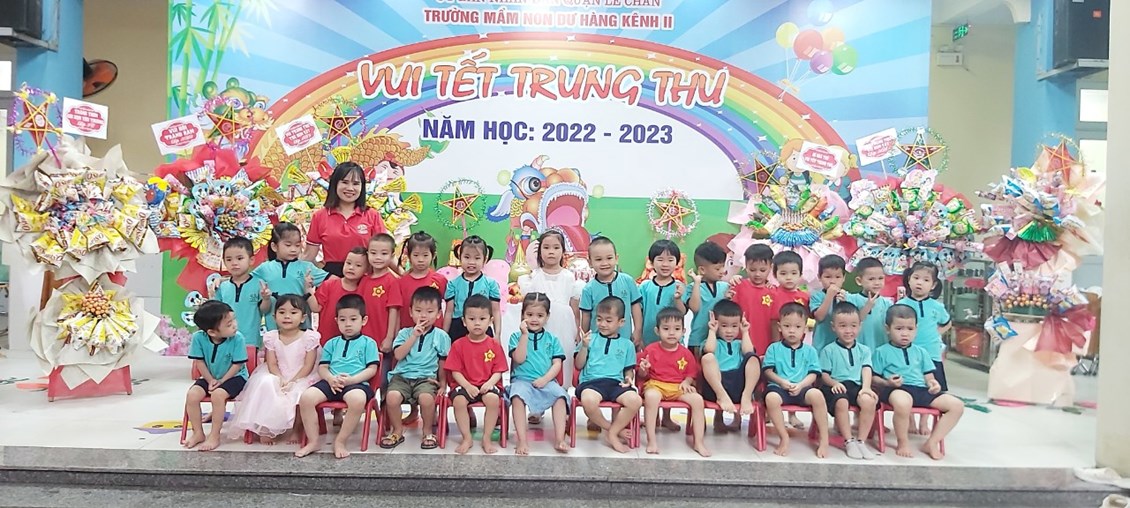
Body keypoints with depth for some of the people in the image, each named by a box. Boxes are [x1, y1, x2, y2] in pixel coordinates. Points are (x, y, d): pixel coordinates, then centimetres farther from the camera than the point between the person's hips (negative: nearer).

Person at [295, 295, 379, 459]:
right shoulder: (332, 343, 21)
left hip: (357, 383, -4)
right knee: (306, 397, -23)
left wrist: (351, 379, -14)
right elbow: (322, 367, 15)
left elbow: (372, 369, 1)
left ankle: (340, 441, -20)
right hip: (331, 382, 4)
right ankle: (313, 441, -8)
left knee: (358, 399, -39)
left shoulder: (368, 343, 10)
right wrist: (331, 379, -8)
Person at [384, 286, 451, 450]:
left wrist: (442, 384, 6)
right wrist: (414, 335, -10)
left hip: (427, 377, -2)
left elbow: (443, 364, 10)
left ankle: (428, 432, -4)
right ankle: (397, 431, -1)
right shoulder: (405, 333, 9)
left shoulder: (441, 336, 6)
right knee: (392, 397, -28)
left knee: (426, 398, -33)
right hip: (402, 375, 2)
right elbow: (398, 355, -7)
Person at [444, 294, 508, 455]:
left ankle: (487, 438, -14)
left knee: (493, 398, -32)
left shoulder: (494, 345, 5)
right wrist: (467, 386, -16)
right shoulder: (458, 345, 4)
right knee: (458, 399, -31)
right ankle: (467, 438, -12)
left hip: (488, 385, 0)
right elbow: (455, 371, 0)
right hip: (464, 385, 0)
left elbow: (498, 371, 2)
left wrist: (490, 383, -18)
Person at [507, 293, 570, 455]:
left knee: (560, 396, -29)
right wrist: (525, 334, -10)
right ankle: (522, 441, -30)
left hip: (547, 381, 2)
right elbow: (519, 359, -6)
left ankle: (559, 439, -24)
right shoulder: (517, 336, 9)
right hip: (522, 380, -1)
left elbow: (557, 363, 6)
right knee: (518, 396, -34)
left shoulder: (552, 338, 14)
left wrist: (545, 378, -11)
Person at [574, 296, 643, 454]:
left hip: (615, 382, 2)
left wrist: (629, 379, -3)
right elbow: (579, 365, 10)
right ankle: (616, 429, -7)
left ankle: (612, 433, -6)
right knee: (588, 401, -37)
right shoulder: (590, 339, 14)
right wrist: (584, 347, -5)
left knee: (635, 401, -30)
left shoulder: (627, 344, 17)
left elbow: (629, 370, 19)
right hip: (591, 381, -1)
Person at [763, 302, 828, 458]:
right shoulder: (774, 348, 11)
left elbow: (813, 374, 5)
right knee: (771, 398, -36)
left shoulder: (810, 351, 14)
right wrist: (782, 382, -14)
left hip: (802, 388, 1)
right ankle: (784, 438, -18)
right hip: (779, 387, -1)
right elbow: (768, 371, 4)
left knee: (816, 394, -33)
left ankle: (824, 439, -18)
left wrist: (800, 385, -14)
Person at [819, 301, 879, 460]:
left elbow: (866, 370, 2)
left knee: (869, 400, -31)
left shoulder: (864, 350, 18)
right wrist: (834, 383, -19)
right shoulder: (828, 350, 9)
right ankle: (849, 441, -22)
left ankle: (861, 441, -19)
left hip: (857, 386, 3)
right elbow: (824, 374, 3)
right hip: (837, 386, -2)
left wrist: (866, 387, -16)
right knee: (841, 402, -36)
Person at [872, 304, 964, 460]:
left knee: (957, 405, -9)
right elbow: (874, 378, 3)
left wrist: (933, 383, -2)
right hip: (896, 389, -6)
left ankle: (932, 442, -2)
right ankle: (903, 443, -17)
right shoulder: (882, 352, 7)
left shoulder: (921, 352, 23)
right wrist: (887, 382, -17)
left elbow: (928, 376, 21)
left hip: (921, 389, 6)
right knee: (903, 402, -43)